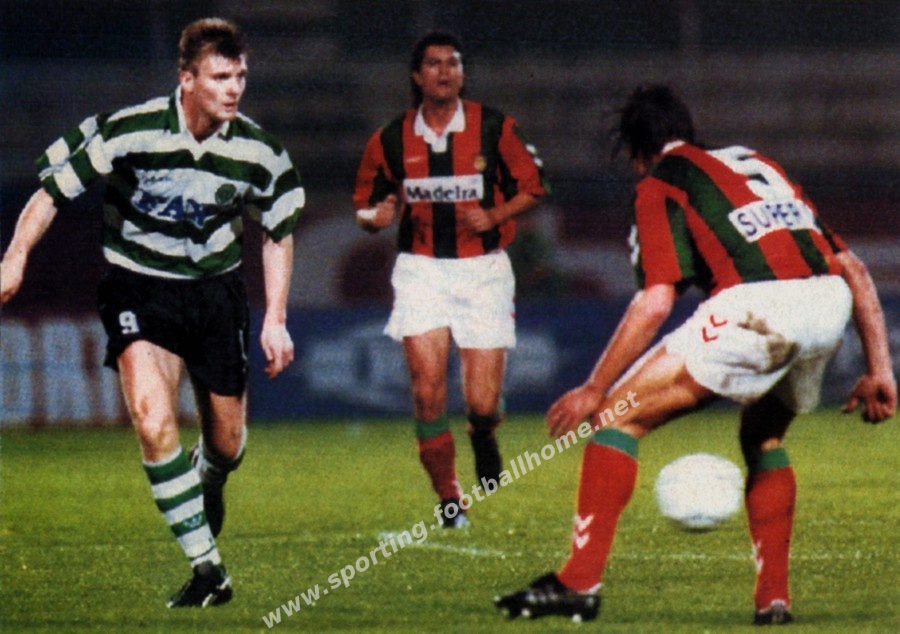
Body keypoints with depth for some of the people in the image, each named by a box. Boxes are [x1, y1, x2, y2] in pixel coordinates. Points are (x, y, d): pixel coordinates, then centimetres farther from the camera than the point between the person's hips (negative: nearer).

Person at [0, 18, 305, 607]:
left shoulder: (257, 151, -9)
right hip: (138, 287, -3)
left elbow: (280, 230, 8)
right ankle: (207, 568, -18)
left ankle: (208, 486, 50)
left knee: (227, 443, 9)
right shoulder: (128, 132, -20)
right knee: (154, 420, -25)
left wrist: (276, 319, 4)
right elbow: (55, 189, -8)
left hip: (216, 289, 3)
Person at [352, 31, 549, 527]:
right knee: (427, 389, -14)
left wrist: (495, 216, -12)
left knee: (482, 404, -7)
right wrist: (376, 217, -13)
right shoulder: (392, 140, 1)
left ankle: (484, 439, 32)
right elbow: (367, 203, 11)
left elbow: (532, 186, 6)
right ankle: (448, 500, 3)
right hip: (421, 268, 1)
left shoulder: (494, 129, -3)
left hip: (483, 268, -1)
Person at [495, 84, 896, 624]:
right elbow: (854, 269, 27)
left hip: (755, 306, -7)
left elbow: (655, 302, 0)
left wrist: (594, 390, 7)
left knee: (618, 415, 3)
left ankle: (581, 583, -4)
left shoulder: (660, 185, 14)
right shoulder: (755, 162, 33)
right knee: (764, 439, 31)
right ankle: (774, 597, 22)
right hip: (830, 304, 7)